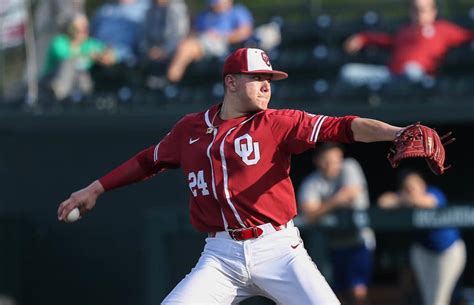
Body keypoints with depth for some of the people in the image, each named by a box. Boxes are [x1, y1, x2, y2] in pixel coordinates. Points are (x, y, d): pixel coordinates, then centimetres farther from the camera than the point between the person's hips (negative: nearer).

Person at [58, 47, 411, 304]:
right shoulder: (190, 129, 10)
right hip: (221, 256, 2)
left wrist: (396, 133, -28)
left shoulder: (278, 124, 0)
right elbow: (148, 161, 27)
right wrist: (96, 188, 30)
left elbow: (340, 127, -13)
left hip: (278, 248, -2)